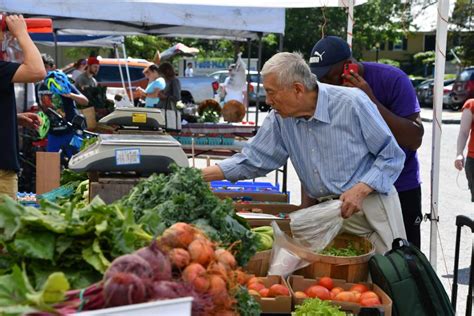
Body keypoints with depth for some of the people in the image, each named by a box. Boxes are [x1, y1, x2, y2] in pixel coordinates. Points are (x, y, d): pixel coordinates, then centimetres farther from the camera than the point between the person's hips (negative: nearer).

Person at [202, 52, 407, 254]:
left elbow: (392, 156, -10)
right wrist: (201, 175, -5)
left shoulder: (352, 103, -16)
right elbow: (253, 159, 5)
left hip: (371, 203, -4)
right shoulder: (280, 118, -1)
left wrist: (360, 190, -23)